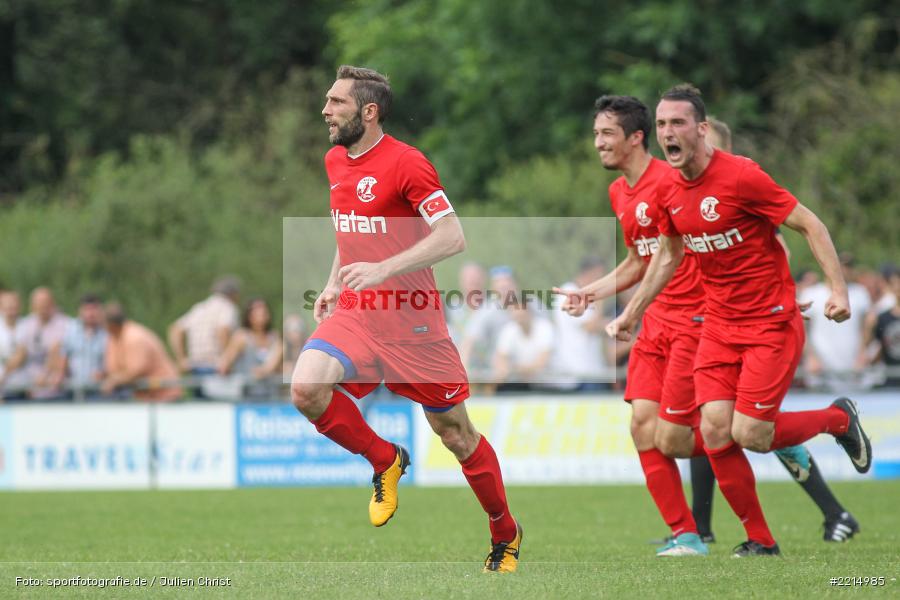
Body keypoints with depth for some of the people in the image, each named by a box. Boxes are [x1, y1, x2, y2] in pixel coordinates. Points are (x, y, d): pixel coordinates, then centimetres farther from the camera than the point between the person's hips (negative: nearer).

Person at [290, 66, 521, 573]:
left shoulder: (406, 163, -14)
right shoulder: (336, 161, 10)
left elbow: (452, 238, -21)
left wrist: (382, 270, -29)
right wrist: (334, 284, 15)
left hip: (412, 320, -6)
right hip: (355, 314, 6)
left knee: (456, 433, 4)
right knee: (306, 388, -23)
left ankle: (506, 536, 25)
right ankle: (386, 462, 2)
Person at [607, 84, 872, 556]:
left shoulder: (741, 176, -18)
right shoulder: (668, 191, 2)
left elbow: (809, 225, -13)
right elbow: (668, 256, 21)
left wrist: (838, 289, -20)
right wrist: (631, 313, 23)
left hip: (772, 322, -6)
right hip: (718, 326, 6)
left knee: (749, 435, -13)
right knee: (715, 434, -7)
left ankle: (839, 418, 16)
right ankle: (760, 540, 9)